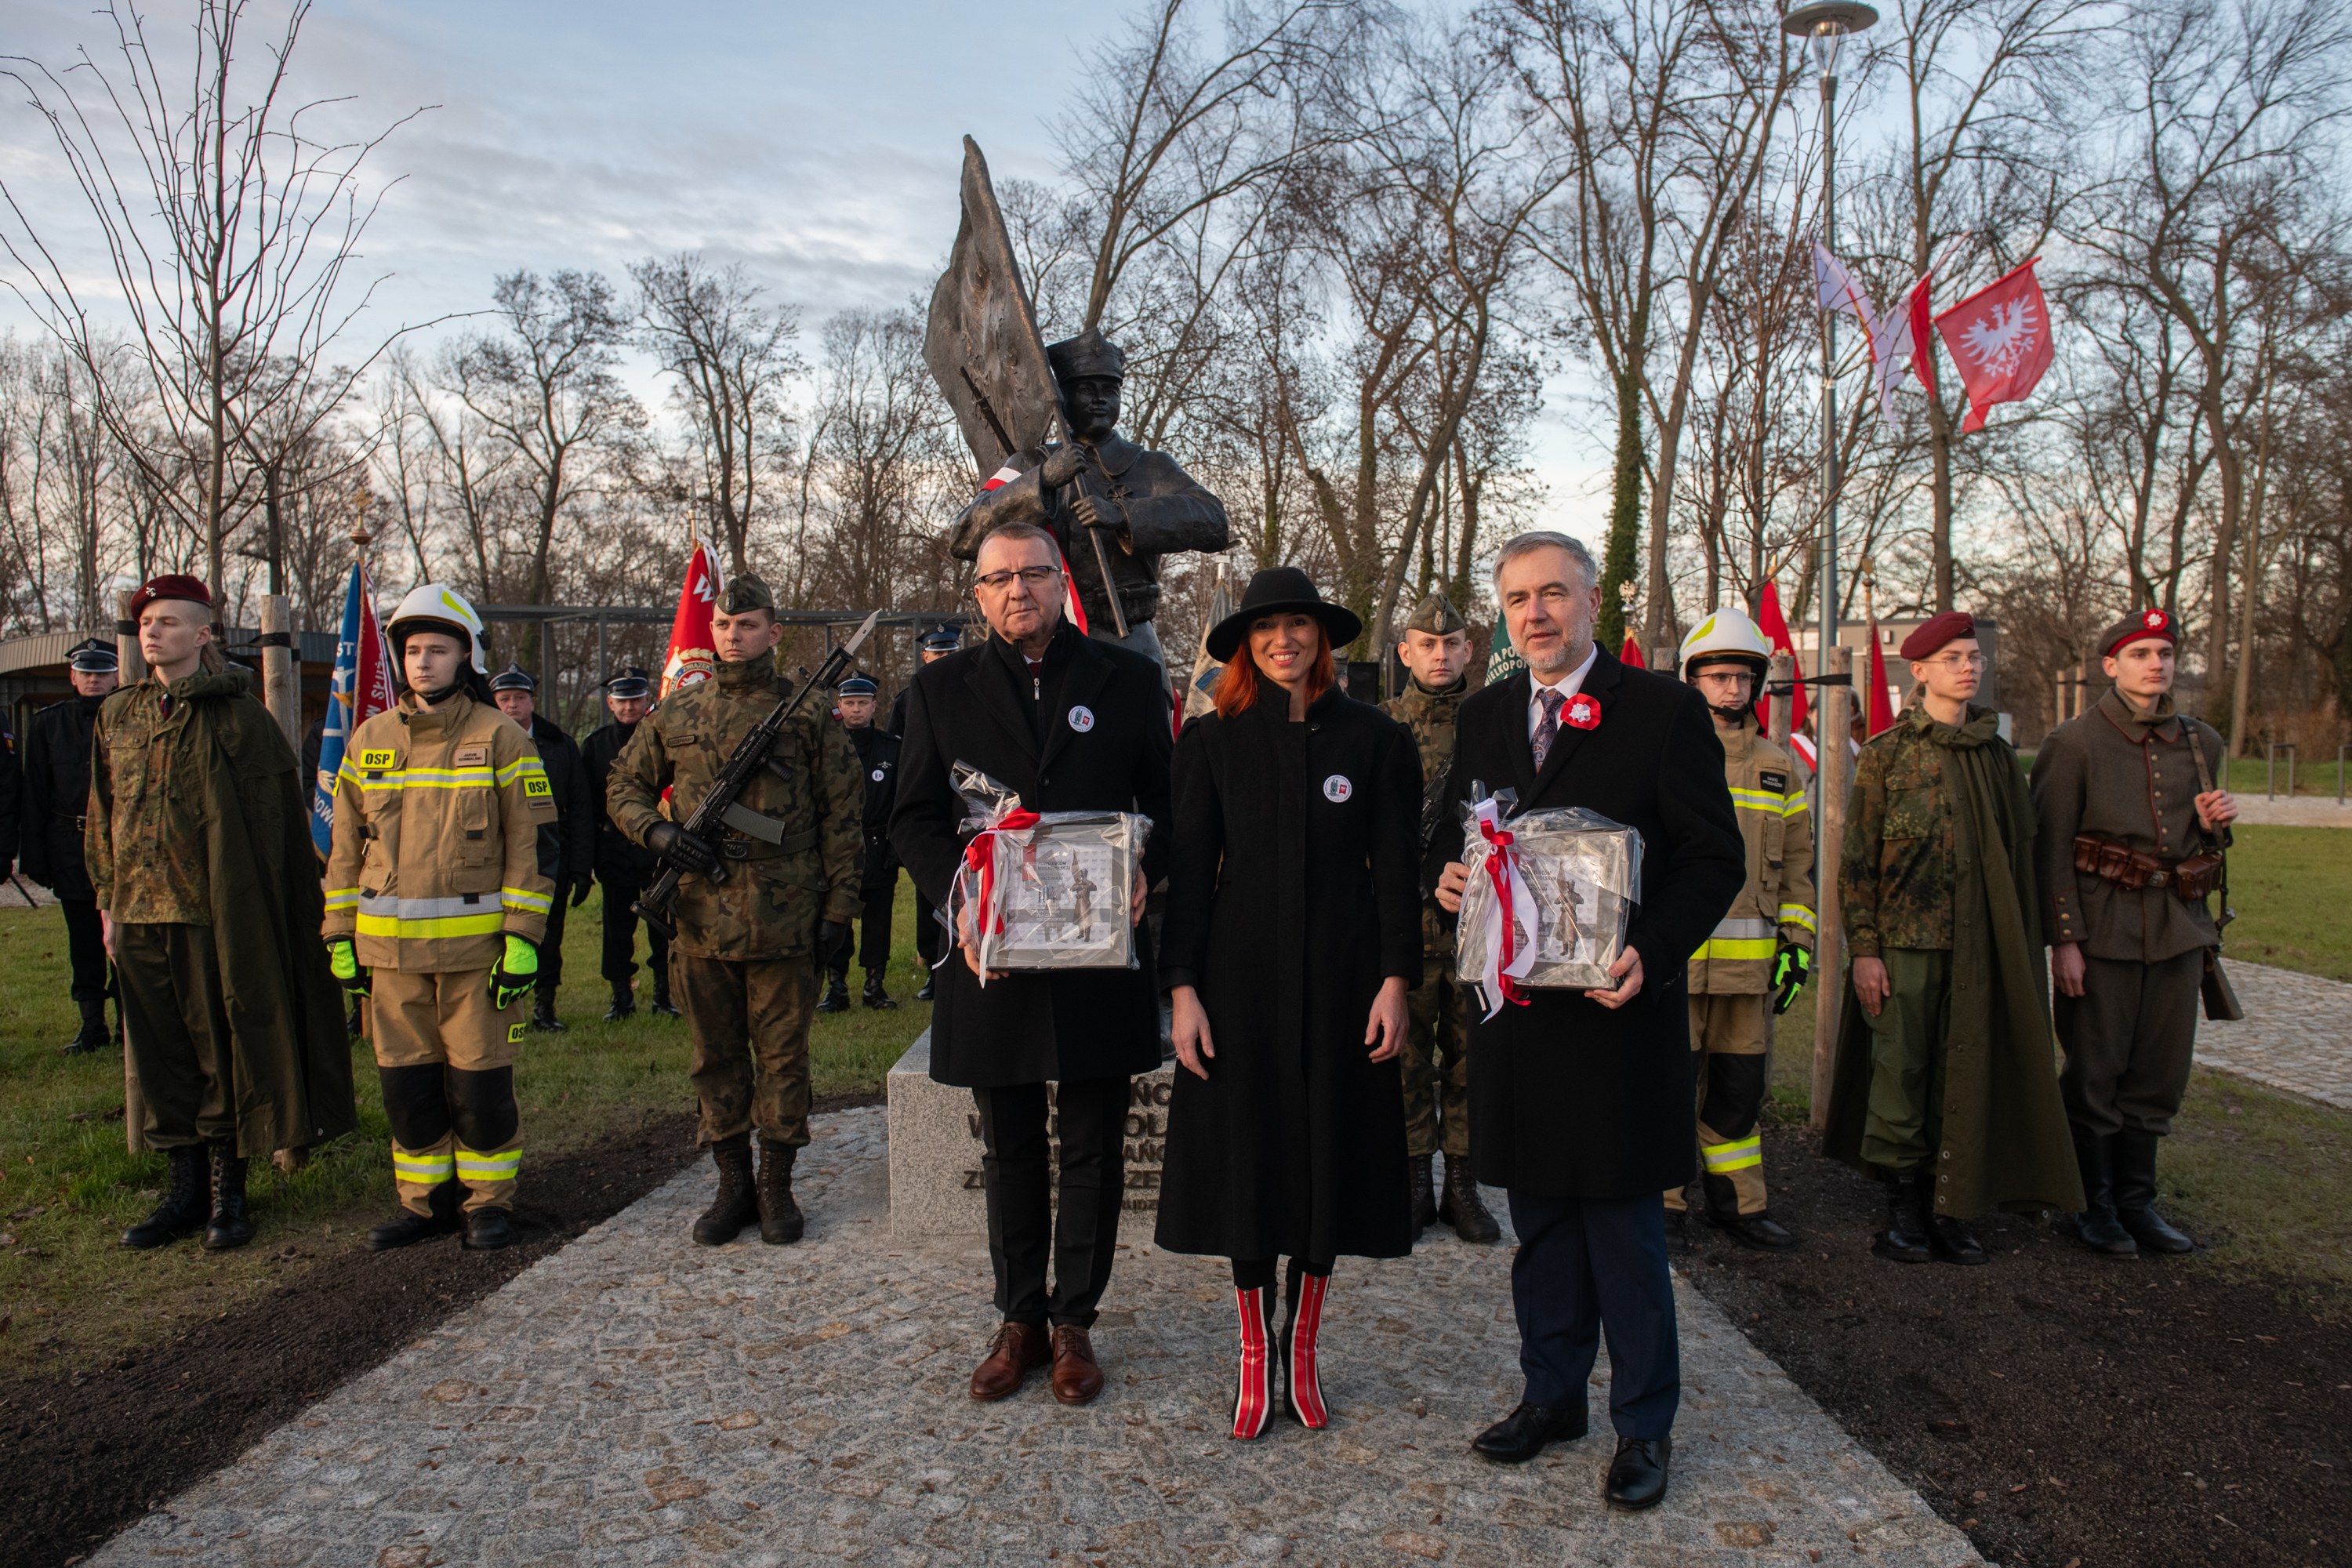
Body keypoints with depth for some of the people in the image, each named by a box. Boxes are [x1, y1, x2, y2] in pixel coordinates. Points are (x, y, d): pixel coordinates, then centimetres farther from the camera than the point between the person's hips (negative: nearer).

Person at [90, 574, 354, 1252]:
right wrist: (107, 898, 13)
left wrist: (244, 909, -11)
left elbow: (271, 817, -7)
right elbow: (102, 816, 19)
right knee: (160, 1055, 11)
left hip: (213, 914, -5)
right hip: (138, 915, 6)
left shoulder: (237, 715, -6)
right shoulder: (116, 717, 12)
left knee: (223, 1051, 2)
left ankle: (228, 1192, 13)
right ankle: (184, 1190, 22)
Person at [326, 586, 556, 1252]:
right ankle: (426, 1201, 25)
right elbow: (345, 845, 15)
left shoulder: (500, 738, -2)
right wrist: (341, 935, 10)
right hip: (391, 945, 4)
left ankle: (489, 1203, 17)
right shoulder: (370, 739, 11)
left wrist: (523, 938, -10)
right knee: (406, 1081, 10)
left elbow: (530, 843, -4)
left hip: (477, 942, -4)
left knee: (480, 1082, 1)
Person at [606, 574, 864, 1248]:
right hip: (701, 917, 3)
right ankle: (732, 1185, 24)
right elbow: (623, 788, 16)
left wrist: (839, 906, -3)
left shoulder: (808, 716, 1)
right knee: (717, 1058, 11)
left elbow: (843, 815, 2)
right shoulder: (675, 714, 9)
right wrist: (660, 833, -5)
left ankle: (776, 1187, 19)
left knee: (782, 1055, 6)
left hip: (784, 920, -3)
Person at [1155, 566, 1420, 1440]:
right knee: (1246, 1155, 5)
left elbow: (1397, 868, 1)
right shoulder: (1213, 740, 3)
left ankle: (1302, 1345, 24)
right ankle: (1255, 1355, 20)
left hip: (1341, 974, 0)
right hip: (1241, 971, 0)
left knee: (1328, 1152, 7)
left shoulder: (1374, 738, 2)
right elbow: (1188, 869, 1)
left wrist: (1396, 982, -6)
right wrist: (1183, 989, -5)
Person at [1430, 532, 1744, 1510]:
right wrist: (1448, 875, -6)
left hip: (1618, 1004, -5)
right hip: (1515, 1007, 5)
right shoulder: (1482, 716, 10)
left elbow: (1715, 858, -7)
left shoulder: (1665, 711, -5)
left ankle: (1644, 1425, 22)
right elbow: (1452, 834, 18)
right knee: (1539, 1220, 16)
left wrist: (1650, 953, -20)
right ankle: (1552, 1394, 32)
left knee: (1626, 1228, 6)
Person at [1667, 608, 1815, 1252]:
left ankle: (1737, 1203, 24)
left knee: (1739, 1088, 12)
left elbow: (1798, 866, 17)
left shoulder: (1779, 769, 14)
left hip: (1750, 959, 4)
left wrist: (1797, 944, 9)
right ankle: (1661, 1204, 13)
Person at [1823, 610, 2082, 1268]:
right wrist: (1863, 948, -9)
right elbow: (1858, 858, -3)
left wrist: (2019, 949, 9)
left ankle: (1948, 1209, 15)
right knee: (1900, 1070, 1)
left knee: (1965, 1075, 5)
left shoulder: (1998, 755, 10)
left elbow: (2020, 854, 13)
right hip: (1905, 939, -3)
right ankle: (1903, 1207, 13)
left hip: (1979, 944, 3)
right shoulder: (1887, 752, -1)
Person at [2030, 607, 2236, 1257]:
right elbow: (2050, 847, -9)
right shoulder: (2074, 744, -6)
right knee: (2096, 1072, 2)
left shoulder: (2201, 742, 11)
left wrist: (2213, 824, -2)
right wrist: (2064, 940, -14)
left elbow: (2198, 841, 23)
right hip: (2104, 928, -5)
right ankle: (2093, 1204, 15)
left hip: (2179, 924, 5)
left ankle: (2136, 1199, 23)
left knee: (2161, 1071, 10)